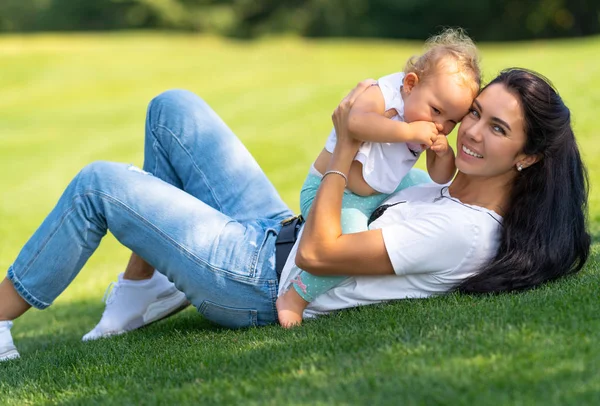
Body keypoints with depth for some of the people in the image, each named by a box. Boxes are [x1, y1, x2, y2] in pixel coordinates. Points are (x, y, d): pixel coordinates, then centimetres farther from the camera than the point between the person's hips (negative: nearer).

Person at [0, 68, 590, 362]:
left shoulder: (466, 233, -29)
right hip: (276, 234, 10)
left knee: (99, 184, -9)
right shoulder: (464, 187, -2)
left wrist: (346, 145, -23)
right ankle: (136, 292, 17)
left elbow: (317, 253, -29)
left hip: (260, 283, -10)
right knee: (173, 108, 11)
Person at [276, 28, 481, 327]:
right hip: (331, 191, -9)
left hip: (383, 191, 9)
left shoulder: (428, 126, -2)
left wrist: (444, 155, -18)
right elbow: (355, 122, -47)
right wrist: (409, 132, -42)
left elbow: (440, 178, 4)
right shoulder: (384, 95, -24)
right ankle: (294, 299, -16)